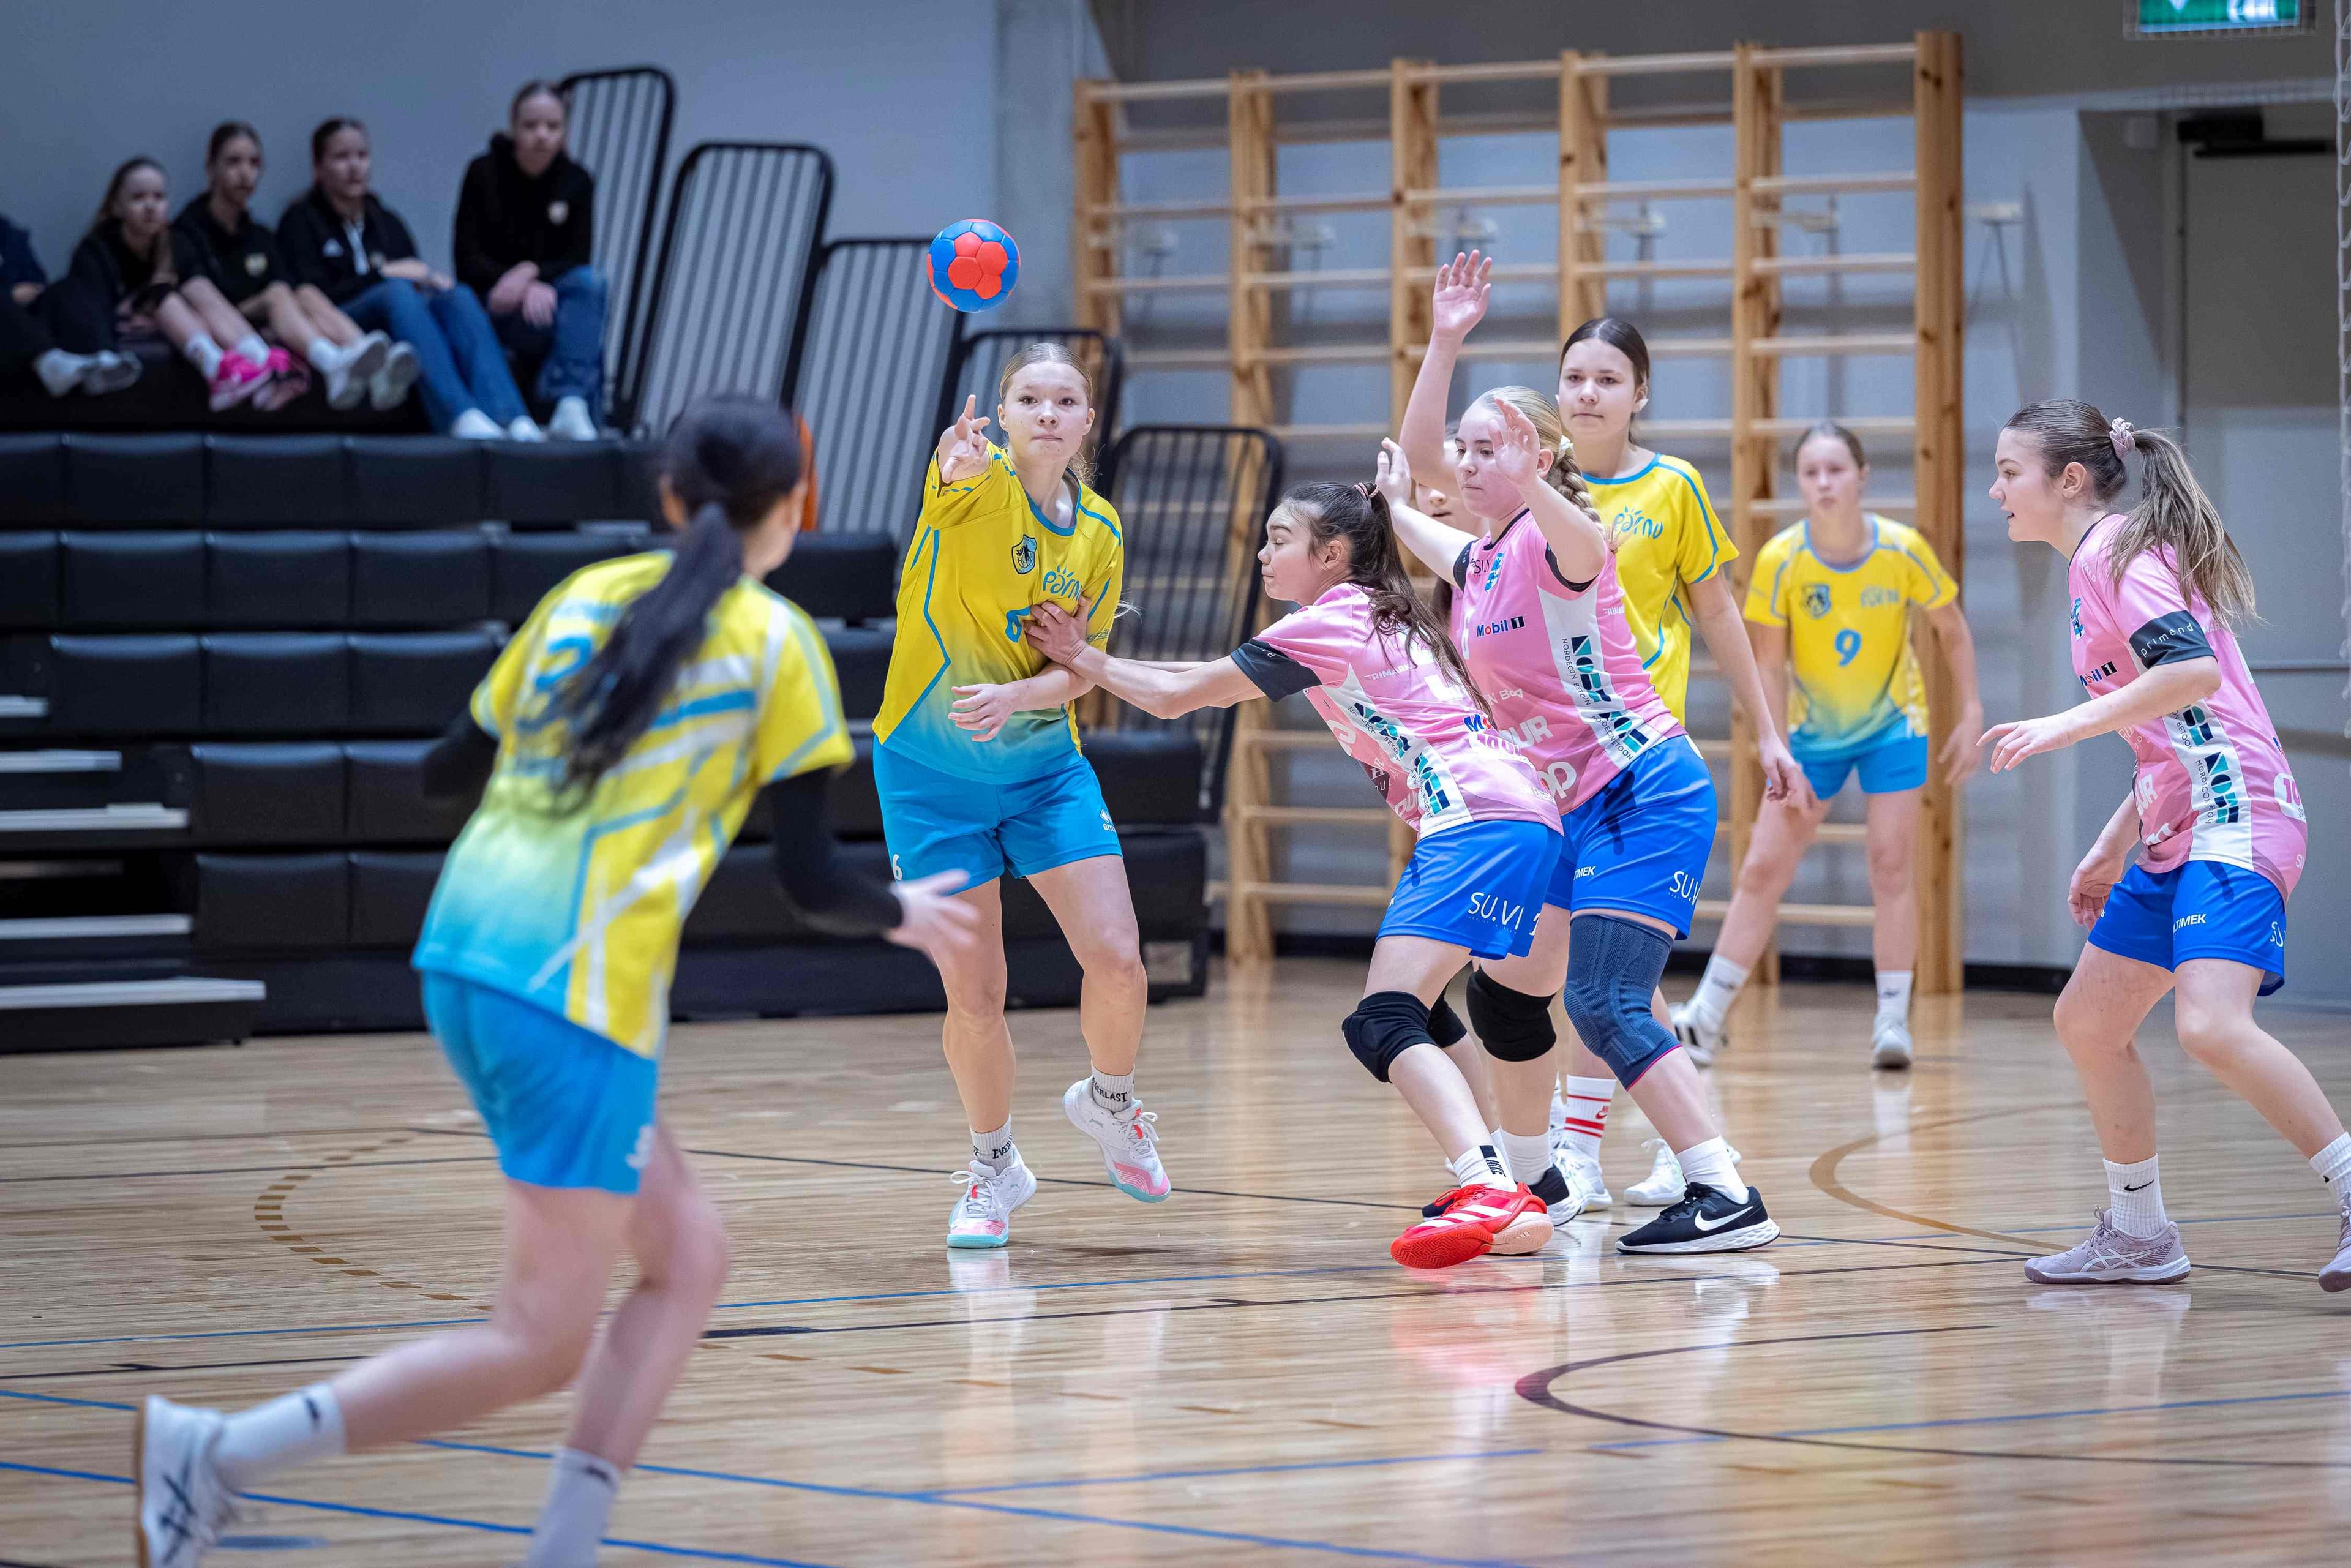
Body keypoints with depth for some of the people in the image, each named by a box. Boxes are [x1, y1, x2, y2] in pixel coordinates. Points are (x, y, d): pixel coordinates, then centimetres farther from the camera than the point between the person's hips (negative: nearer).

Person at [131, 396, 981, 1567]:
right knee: (540, 1346, -2)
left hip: (464, 952, 8)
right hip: (577, 984, -8)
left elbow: (448, 770, 22)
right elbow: (809, 880, -2)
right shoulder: (776, 641, 0)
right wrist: (903, 916, 18)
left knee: (686, 1255, 16)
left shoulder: (588, 594, 15)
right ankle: (215, 1452, -10)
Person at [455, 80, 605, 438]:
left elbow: (578, 261, -2)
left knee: (590, 282, -33)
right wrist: (528, 289, -22)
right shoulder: (484, 174, -1)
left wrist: (532, 272, -23)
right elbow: (468, 258, -6)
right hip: (492, 305, -3)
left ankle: (570, 404, -40)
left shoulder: (576, 181, 5)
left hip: (549, 292, 3)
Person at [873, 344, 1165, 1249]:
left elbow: (1078, 670, 1)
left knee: (1117, 961, -9)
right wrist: (959, 460, -64)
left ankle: (1108, 1101, 23)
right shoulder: (977, 484, -12)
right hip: (931, 769, -3)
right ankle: (994, 1167, 22)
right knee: (974, 996, -4)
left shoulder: (1098, 532, 2)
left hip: (1045, 766, 3)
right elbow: (957, 469, -39)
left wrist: (1016, 695, -22)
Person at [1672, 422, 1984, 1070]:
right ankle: (1705, 1020, 3)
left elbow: (1952, 630, -2)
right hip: (1813, 730, 1)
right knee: (1763, 870, -1)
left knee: (1890, 870, -8)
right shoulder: (1780, 561, -19)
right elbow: (1769, 667, -13)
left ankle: (1892, 1023, 0)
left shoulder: (1903, 550, -18)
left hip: (1893, 725, -1)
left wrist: (1971, 714, -5)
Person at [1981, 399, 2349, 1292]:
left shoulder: (2113, 553, -9)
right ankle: (2138, 1235, 23)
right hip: (2177, 835, 11)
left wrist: (2070, 724, -23)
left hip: (2234, 820, -11)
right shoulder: (2099, 561, 20)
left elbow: (2194, 670, -25)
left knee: (2211, 1024, -26)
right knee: (2087, 1022, 14)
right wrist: (2116, 844, 25)